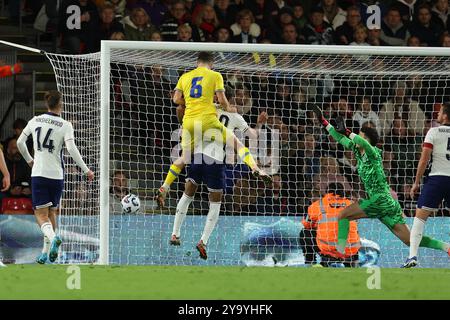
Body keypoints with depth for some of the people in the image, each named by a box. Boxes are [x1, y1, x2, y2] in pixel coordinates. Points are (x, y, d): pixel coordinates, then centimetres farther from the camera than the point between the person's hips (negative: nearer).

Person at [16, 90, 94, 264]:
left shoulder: (35, 121, 5)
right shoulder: (65, 125, -5)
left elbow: (20, 142, 13)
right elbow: (72, 149, -15)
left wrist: (29, 160, 30)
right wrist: (86, 170, -8)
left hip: (38, 174, 0)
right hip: (56, 175, 0)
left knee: (41, 214, -4)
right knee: (51, 213, 15)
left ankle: (52, 238, -34)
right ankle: (46, 253, 16)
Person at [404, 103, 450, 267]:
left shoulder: (434, 132, -1)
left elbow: (424, 160, -5)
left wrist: (416, 183, 0)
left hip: (437, 178, -3)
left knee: (420, 217, -2)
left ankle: (413, 255, -15)